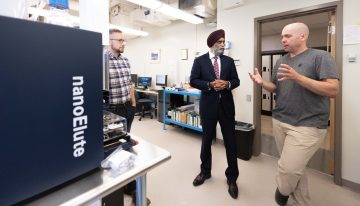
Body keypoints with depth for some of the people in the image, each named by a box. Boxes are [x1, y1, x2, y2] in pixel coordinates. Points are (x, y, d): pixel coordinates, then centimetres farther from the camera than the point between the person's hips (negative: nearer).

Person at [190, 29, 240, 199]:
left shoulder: (229, 61, 8)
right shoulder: (199, 61, 1)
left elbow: (236, 80, 7)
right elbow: (193, 81, -5)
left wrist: (227, 84, -15)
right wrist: (210, 84, -18)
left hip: (226, 105, 2)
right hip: (208, 105, -1)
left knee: (230, 142, 7)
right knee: (206, 140, 13)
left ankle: (232, 178, 26)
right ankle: (205, 171, 35)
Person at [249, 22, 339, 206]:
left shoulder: (320, 56, -6)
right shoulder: (280, 61, 12)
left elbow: (333, 89, -15)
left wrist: (297, 77, -24)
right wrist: (262, 83, -5)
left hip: (307, 125, -5)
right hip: (279, 121, 6)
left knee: (288, 168, -7)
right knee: (295, 168, 14)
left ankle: (283, 191, 26)